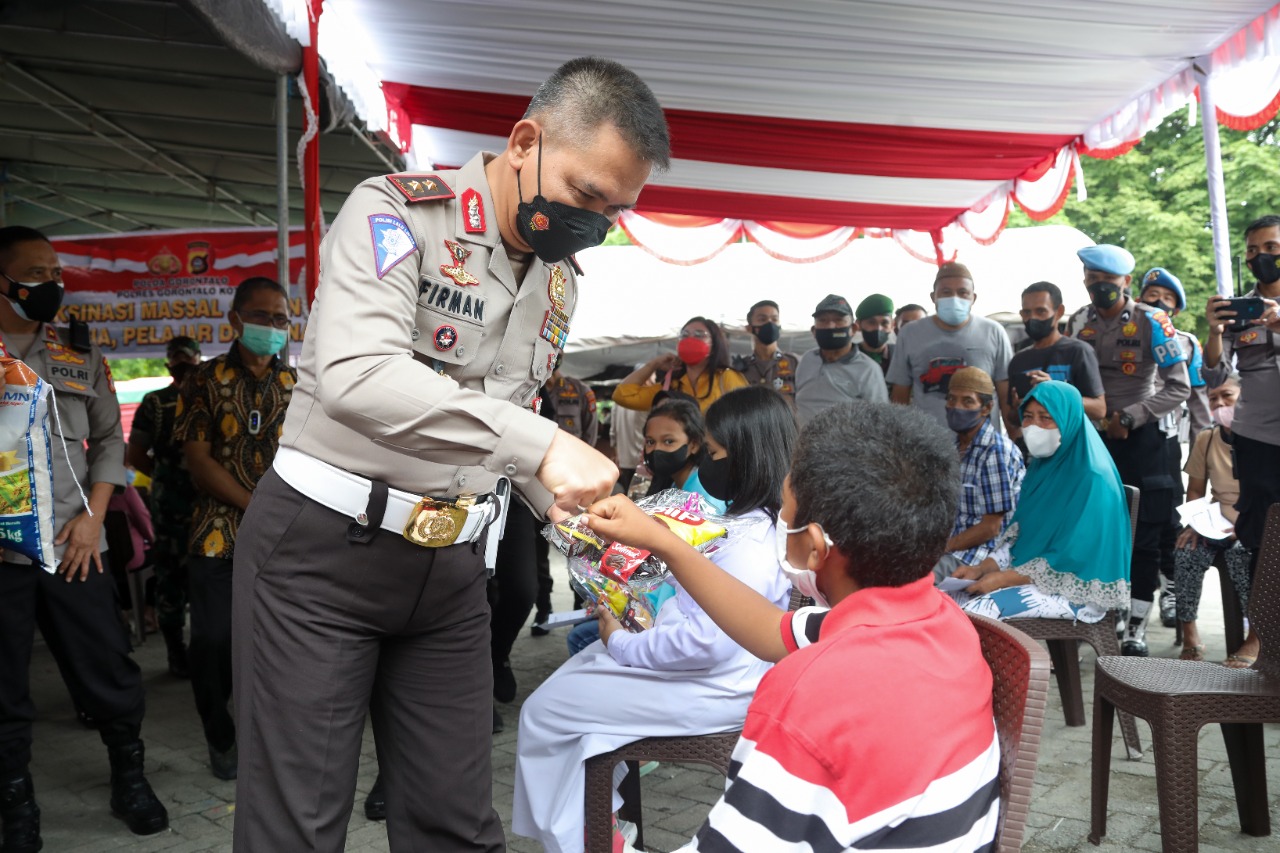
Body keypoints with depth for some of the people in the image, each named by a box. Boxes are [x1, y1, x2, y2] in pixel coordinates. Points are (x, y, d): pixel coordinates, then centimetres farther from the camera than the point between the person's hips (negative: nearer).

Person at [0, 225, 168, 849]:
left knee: (109, 672, 5)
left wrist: (93, 516, 0)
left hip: (73, 545, 2)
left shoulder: (80, 356, 12)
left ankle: (130, 779, 24)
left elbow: (109, 439, 12)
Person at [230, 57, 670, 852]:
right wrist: (540, 442, -37)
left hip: (452, 567, 6)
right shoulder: (397, 211, -14)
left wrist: (577, 509, 0)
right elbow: (355, 377, -32)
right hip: (323, 547, -5)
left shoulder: (562, 277, 8)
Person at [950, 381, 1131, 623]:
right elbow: (1018, 529, 9)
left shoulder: (1092, 478, -19)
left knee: (980, 607, -25)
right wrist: (982, 568, -6)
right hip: (1032, 573, 7)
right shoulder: (1041, 465, 7)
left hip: (1075, 587, -7)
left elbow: (1071, 561, -20)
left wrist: (1004, 578, -19)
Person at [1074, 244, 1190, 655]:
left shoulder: (1151, 322, -5)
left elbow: (1179, 386, -8)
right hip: (1091, 438, 4)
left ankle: (1136, 626, 7)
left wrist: (1129, 418, -15)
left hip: (1140, 439, -4)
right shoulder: (1079, 324, 7)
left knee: (1144, 535, -1)